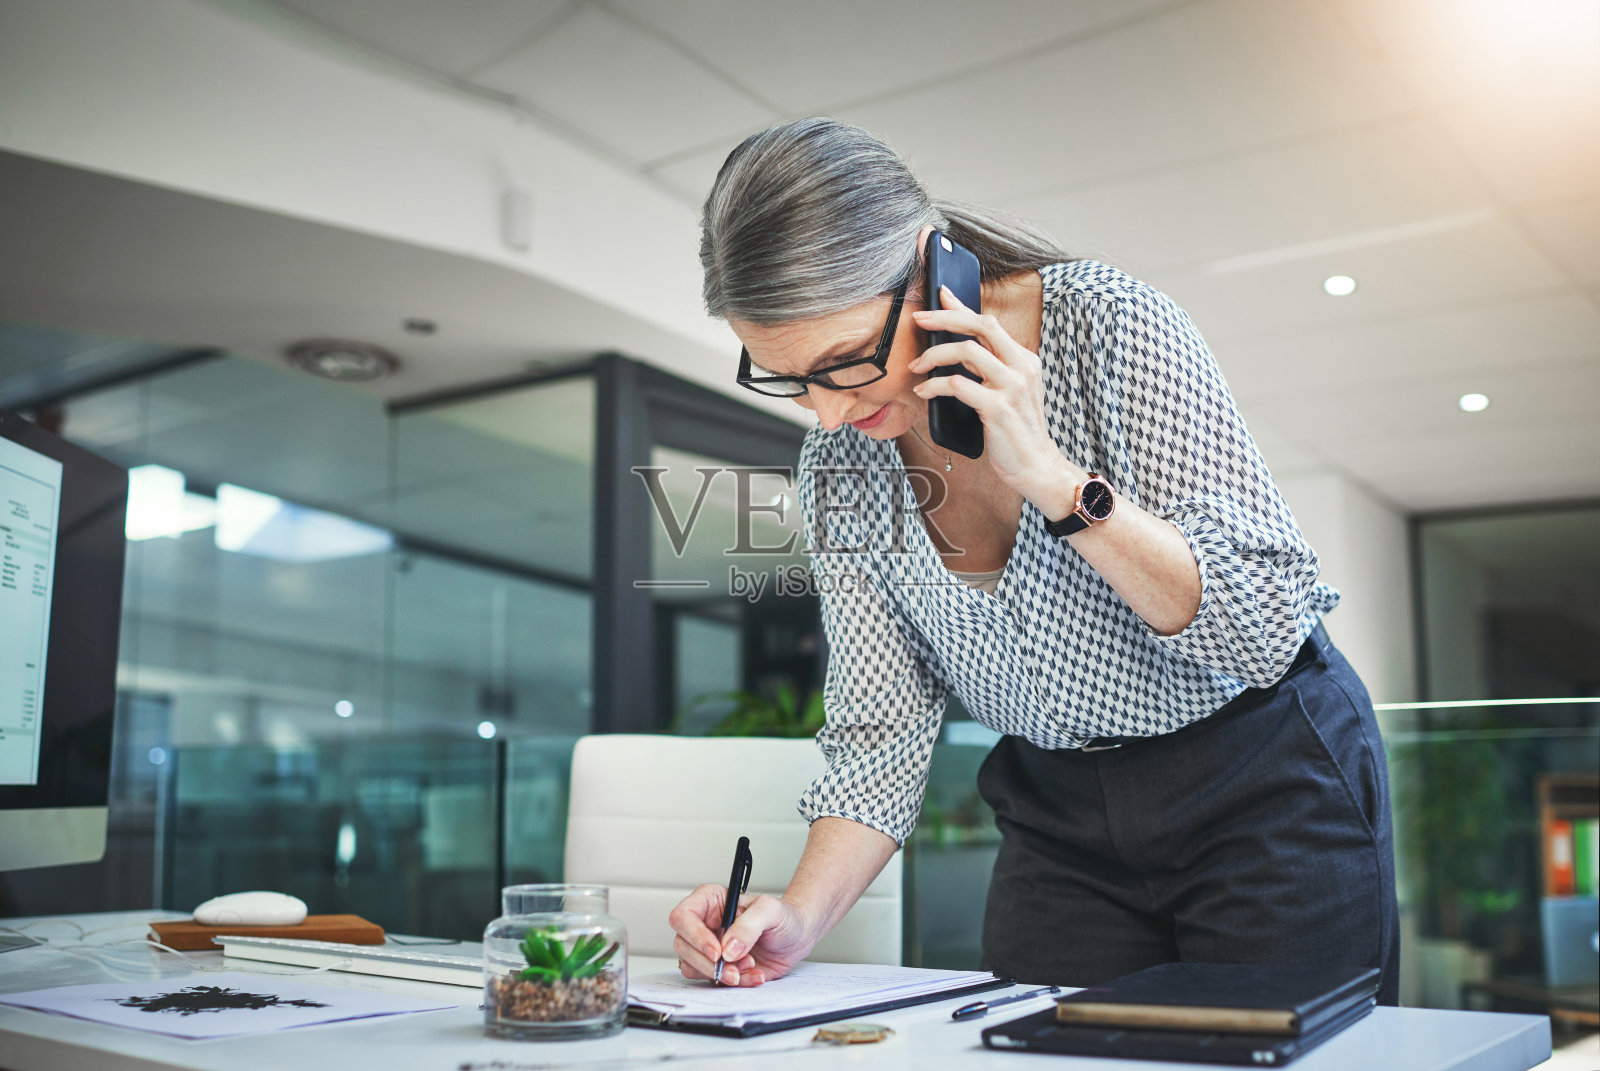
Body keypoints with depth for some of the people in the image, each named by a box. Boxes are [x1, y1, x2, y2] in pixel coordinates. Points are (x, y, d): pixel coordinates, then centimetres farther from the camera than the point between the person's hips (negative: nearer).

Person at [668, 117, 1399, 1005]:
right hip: (1059, 823, 4)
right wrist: (799, 916, -21)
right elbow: (882, 727, -5)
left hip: (1265, 794, -3)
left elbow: (1266, 629, -24)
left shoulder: (1112, 326, -22)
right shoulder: (838, 466, -9)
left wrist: (1052, 477, -33)